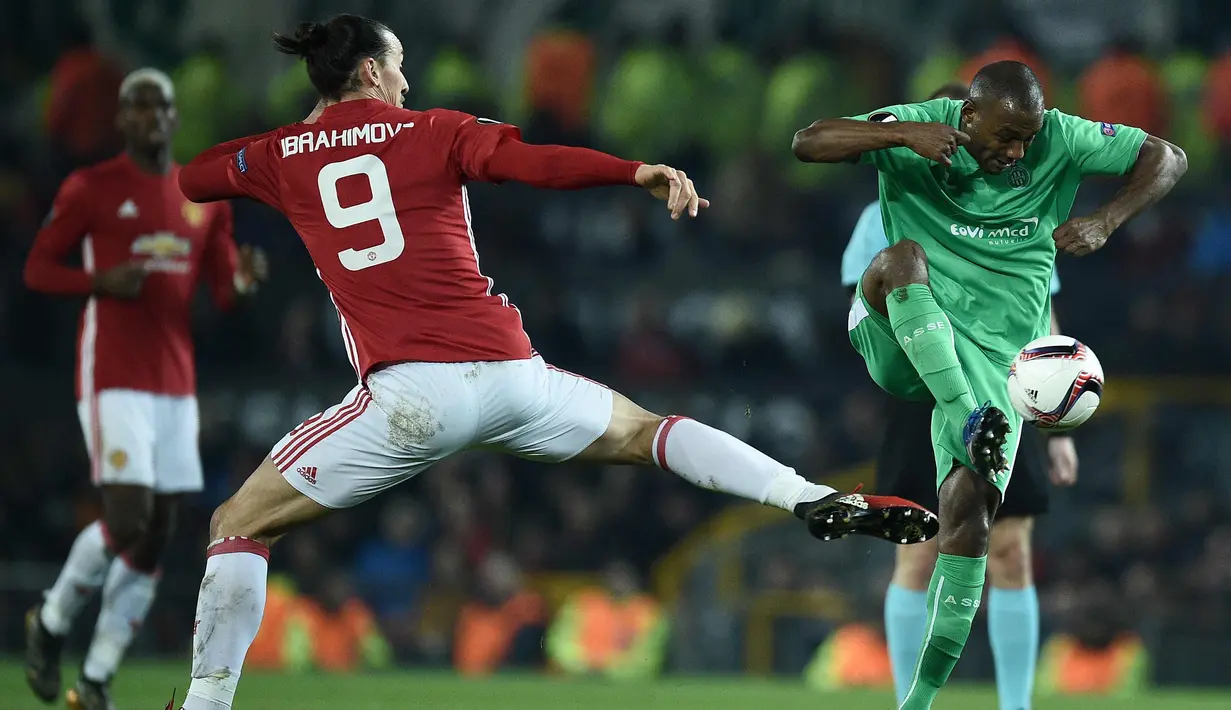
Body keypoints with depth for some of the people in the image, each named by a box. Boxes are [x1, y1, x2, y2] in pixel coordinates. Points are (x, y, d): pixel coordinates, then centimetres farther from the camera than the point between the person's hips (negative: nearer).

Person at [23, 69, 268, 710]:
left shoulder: (205, 197, 13)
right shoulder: (90, 189, -2)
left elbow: (222, 291, 17)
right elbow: (36, 269, 1)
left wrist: (244, 279, -7)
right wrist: (101, 281, -17)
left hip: (175, 380, 6)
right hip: (113, 379, -6)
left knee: (158, 535, 1)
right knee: (128, 519, -17)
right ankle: (51, 622, 9)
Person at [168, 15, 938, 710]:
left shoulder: (282, 157, 10)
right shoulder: (436, 133, 9)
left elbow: (188, 179, 26)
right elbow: (539, 162, -9)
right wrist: (641, 173, -16)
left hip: (408, 393, -2)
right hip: (508, 374, 2)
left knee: (238, 525, 9)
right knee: (645, 431, 25)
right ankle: (818, 499, 10)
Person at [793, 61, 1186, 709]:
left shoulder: (1058, 140, -3)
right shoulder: (919, 126, -7)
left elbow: (1167, 159, 3)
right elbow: (808, 142, -17)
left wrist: (1104, 223, -14)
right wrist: (904, 133, -31)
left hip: (994, 352, 1)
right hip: (903, 339, -1)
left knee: (969, 511, -13)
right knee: (902, 257, -34)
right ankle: (972, 428, -44)